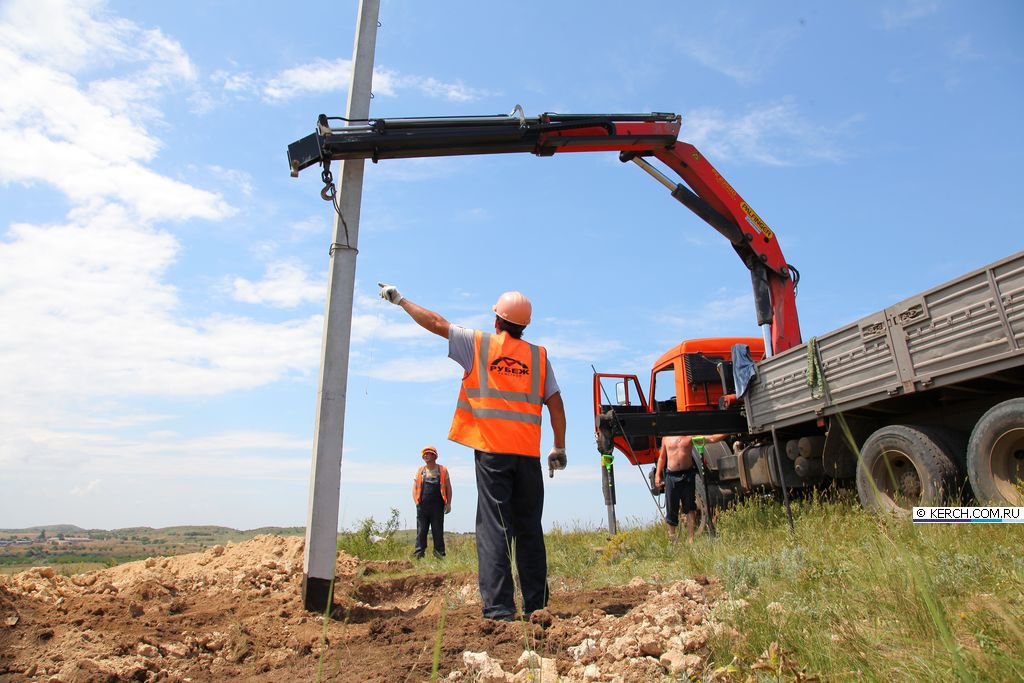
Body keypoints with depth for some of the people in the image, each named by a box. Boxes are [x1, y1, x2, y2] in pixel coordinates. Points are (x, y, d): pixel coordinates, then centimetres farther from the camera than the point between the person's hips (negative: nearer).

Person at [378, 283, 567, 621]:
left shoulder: (479, 343, 6)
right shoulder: (539, 355, 12)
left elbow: (436, 323, 11)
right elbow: (555, 403, 8)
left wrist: (400, 300, 23)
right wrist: (560, 447, 14)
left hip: (492, 450, -3)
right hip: (528, 453, 3)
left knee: (494, 528, -3)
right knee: (529, 530, 10)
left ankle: (499, 608, -8)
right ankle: (536, 606, 15)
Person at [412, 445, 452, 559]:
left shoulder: (442, 470, 10)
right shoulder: (420, 471, 14)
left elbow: (448, 487, 9)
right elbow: (414, 487, 14)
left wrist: (448, 503, 2)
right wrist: (416, 502, 1)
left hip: (437, 506, -1)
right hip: (422, 506, 1)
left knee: (438, 531, 2)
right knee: (421, 531, 1)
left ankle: (439, 553, 8)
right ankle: (419, 553, 6)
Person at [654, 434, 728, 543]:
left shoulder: (691, 436, 5)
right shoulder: (666, 437, 8)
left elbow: (711, 439, 0)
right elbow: (662, 457, 13)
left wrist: (727, 433, -11)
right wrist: (657, 474, 6)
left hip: (688, 475, 0)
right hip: (671, 476, 1)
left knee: (690, 508, -1)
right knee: (671, 509, 4)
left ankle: (691, 539, 3)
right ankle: (672, 538, 20)